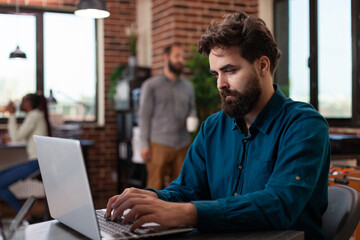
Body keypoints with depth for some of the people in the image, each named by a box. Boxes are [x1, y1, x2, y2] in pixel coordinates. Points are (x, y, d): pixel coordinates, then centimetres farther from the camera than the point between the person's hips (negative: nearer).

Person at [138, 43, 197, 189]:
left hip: (183, 144, 4)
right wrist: (144, 144, -6)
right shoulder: (151, 85, 3)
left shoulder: (188, 86, 17)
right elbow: (144, 116, 0)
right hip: (159, 144, -4)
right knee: (155, 186, -4)